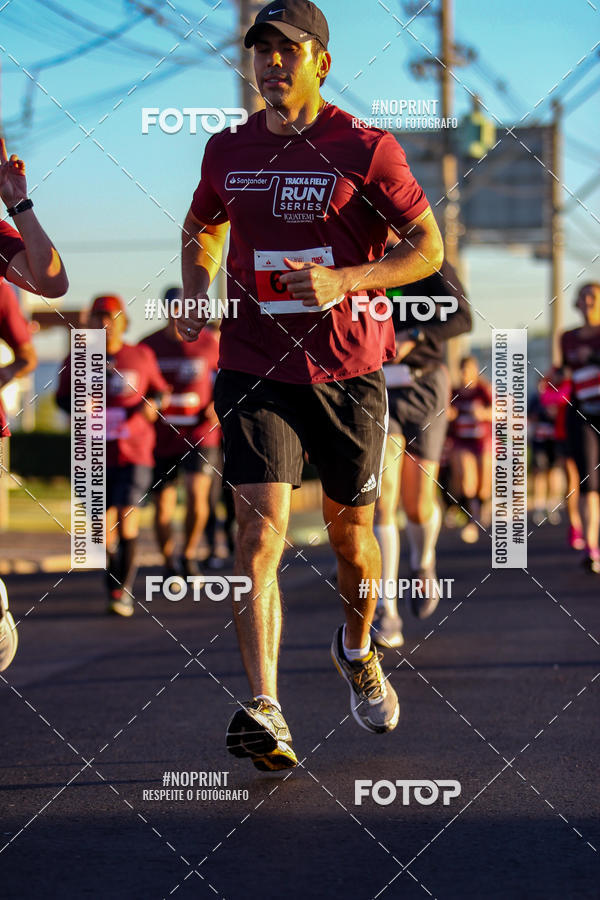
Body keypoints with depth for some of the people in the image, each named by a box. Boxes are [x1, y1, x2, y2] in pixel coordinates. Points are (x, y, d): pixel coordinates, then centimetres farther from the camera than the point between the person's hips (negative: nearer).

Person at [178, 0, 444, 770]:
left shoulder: (365, 149, -5)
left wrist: (341, 281, -20)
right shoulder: (227, 151, 6)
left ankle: (357, 649, 43)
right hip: (255, 369, 1)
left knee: (350, 532, 12)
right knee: (261, 524, -15)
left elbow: (428, 248, -5)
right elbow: (200, 228, 27)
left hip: (349, 372, -1)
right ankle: (263, 713, -21)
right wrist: (195, 300, 9)